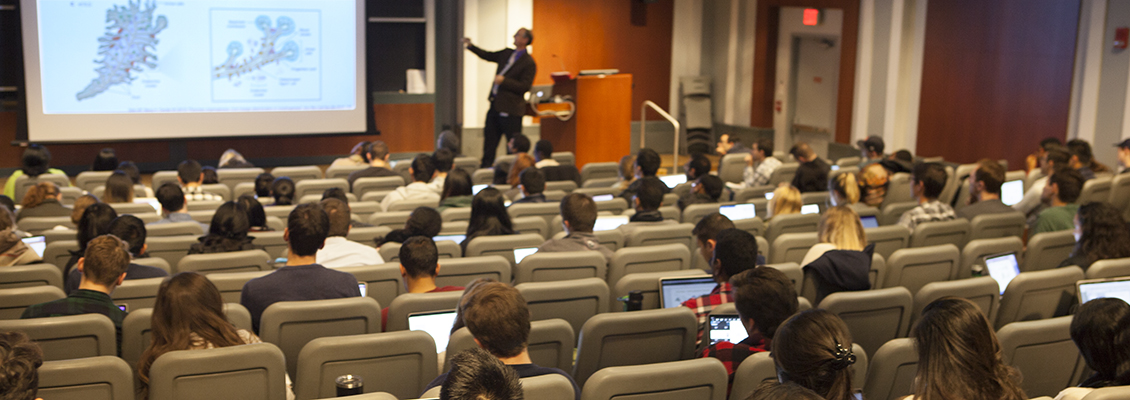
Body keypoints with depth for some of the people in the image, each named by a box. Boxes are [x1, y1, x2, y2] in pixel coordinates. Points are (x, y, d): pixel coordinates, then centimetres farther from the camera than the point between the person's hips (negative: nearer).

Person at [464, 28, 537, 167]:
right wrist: (470, 46, 14)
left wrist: (503, 81, -19)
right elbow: (488, 56, 23)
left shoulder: (529, 63, -13)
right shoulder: (507, 53, 11)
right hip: (496, 104, 8)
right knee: (489, 139, 14)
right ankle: (486, 166, 22)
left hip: (511, 109, -8)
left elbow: (524, 87, -17)